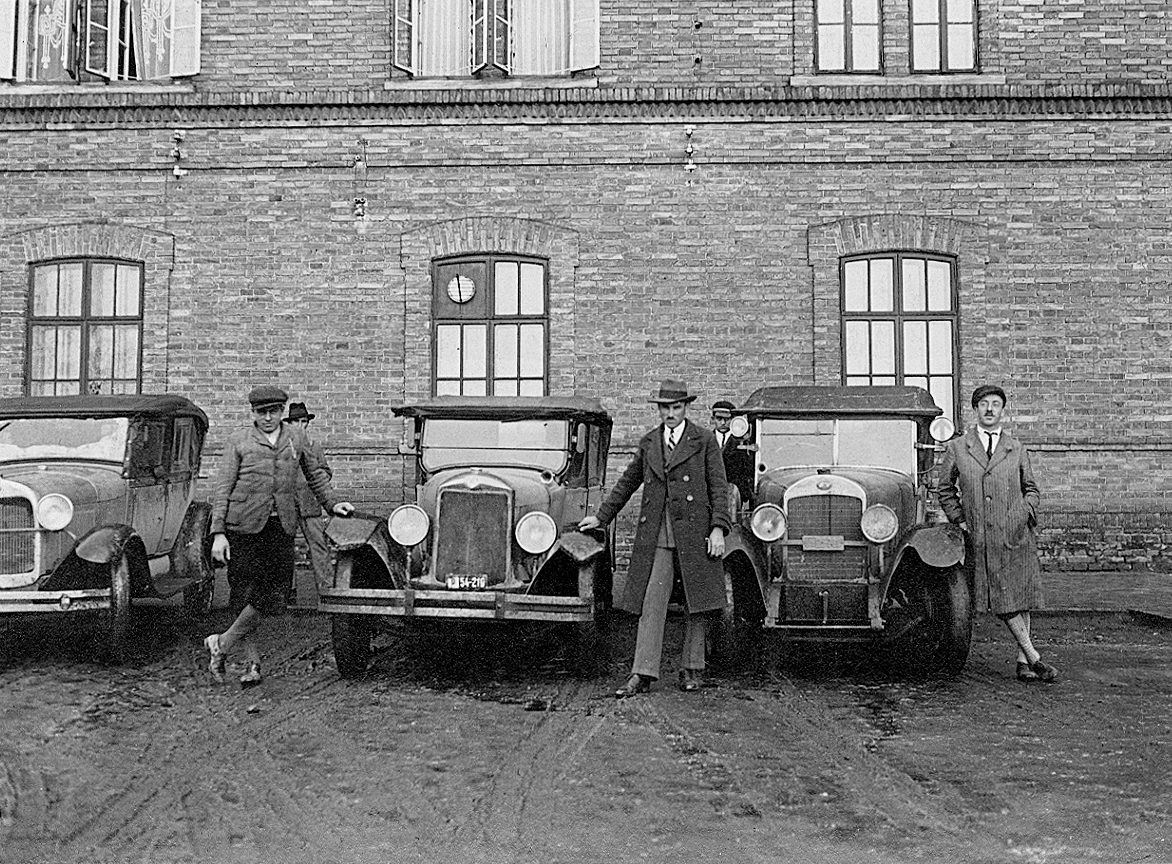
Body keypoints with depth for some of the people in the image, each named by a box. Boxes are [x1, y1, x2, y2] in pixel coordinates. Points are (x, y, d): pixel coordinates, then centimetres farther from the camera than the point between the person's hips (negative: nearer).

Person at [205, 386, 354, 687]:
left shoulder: (295, 436, 12)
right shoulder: (238, 440, 4)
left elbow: (314, 473, 27)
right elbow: (222, 489, 1)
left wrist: (332, 502, 15)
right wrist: (218, 533, -7)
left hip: (281, 527, 2)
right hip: (244, 526, -2)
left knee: (272, 593, -9)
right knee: (245, 595, 1)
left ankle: (222, 644, 8)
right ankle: (252, 663, 13)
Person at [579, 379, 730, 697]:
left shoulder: (704, 440, 3)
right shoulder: (648, 442, 13)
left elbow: (719, 487, -1)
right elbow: (628, 482, 23)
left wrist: (718, 529, -10)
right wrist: (601, 516, 25)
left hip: (694, 534, -2)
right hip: (655, 537, 2)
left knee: (697, 605, 6)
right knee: (651, 605, -4)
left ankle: (692, 669, 19)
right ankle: (642, 675, -4)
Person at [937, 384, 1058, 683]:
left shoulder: (1017, 449, 10)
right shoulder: (956, 448, 7)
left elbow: (1031, 488, 19)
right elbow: (946, 490, 14)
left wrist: (1027, 510, 1)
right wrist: (959, 520, 4)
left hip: (1016, 535, 2)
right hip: (981, 538, -1)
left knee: (1021, 598, 3)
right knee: (1001, 599, -7)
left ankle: (1023, 664, 9)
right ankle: (1033, 658, 0)